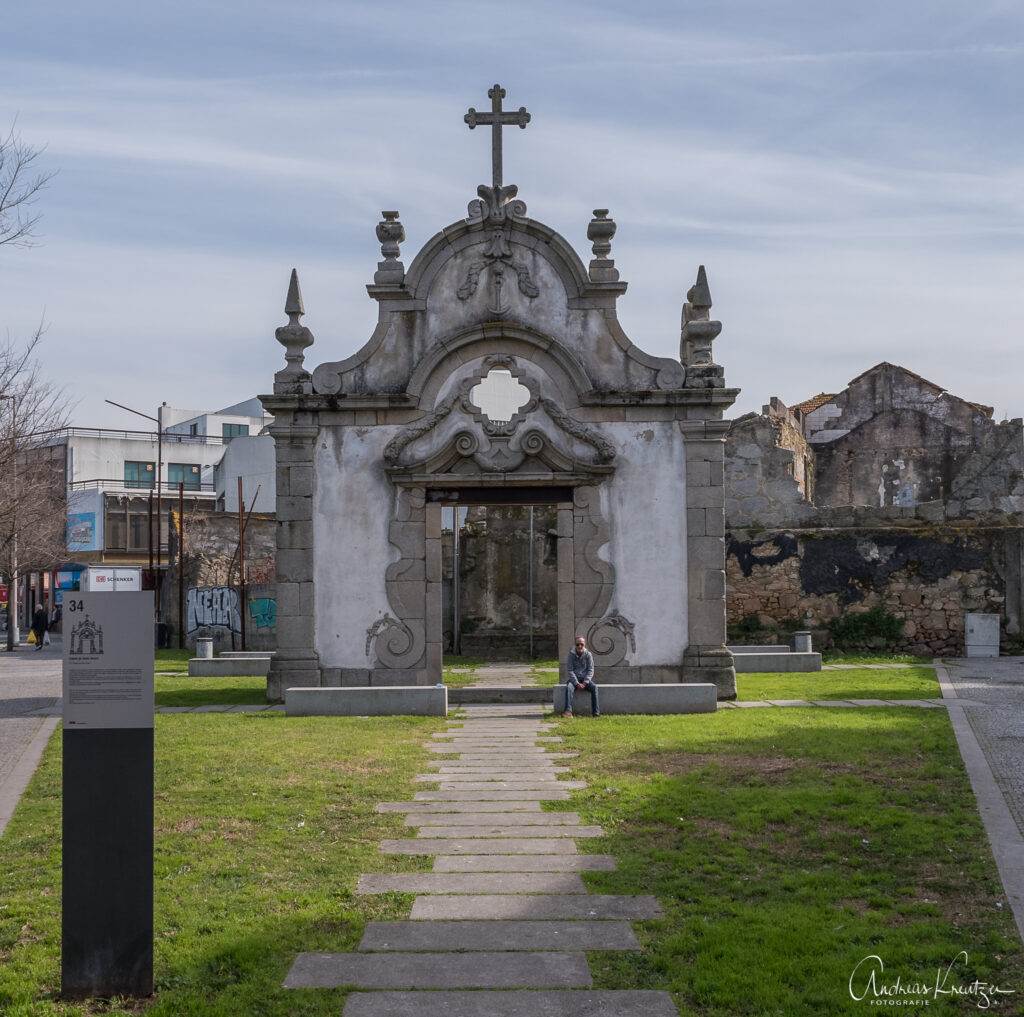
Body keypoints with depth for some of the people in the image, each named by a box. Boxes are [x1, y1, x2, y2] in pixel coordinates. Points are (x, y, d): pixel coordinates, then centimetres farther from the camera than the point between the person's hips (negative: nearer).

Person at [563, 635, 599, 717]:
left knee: (594, 687, -27)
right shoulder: (571, 655, -3)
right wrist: (577, 683, -19)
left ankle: (596, 711, -28)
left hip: (585, 679, 1)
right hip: (574, 679, -1)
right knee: (569, 687, -33)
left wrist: (585, 682, -16)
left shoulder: (588, 655, 2)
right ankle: (568, 711, -41)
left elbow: (590, 670, -1)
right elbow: (569, 671, -8)